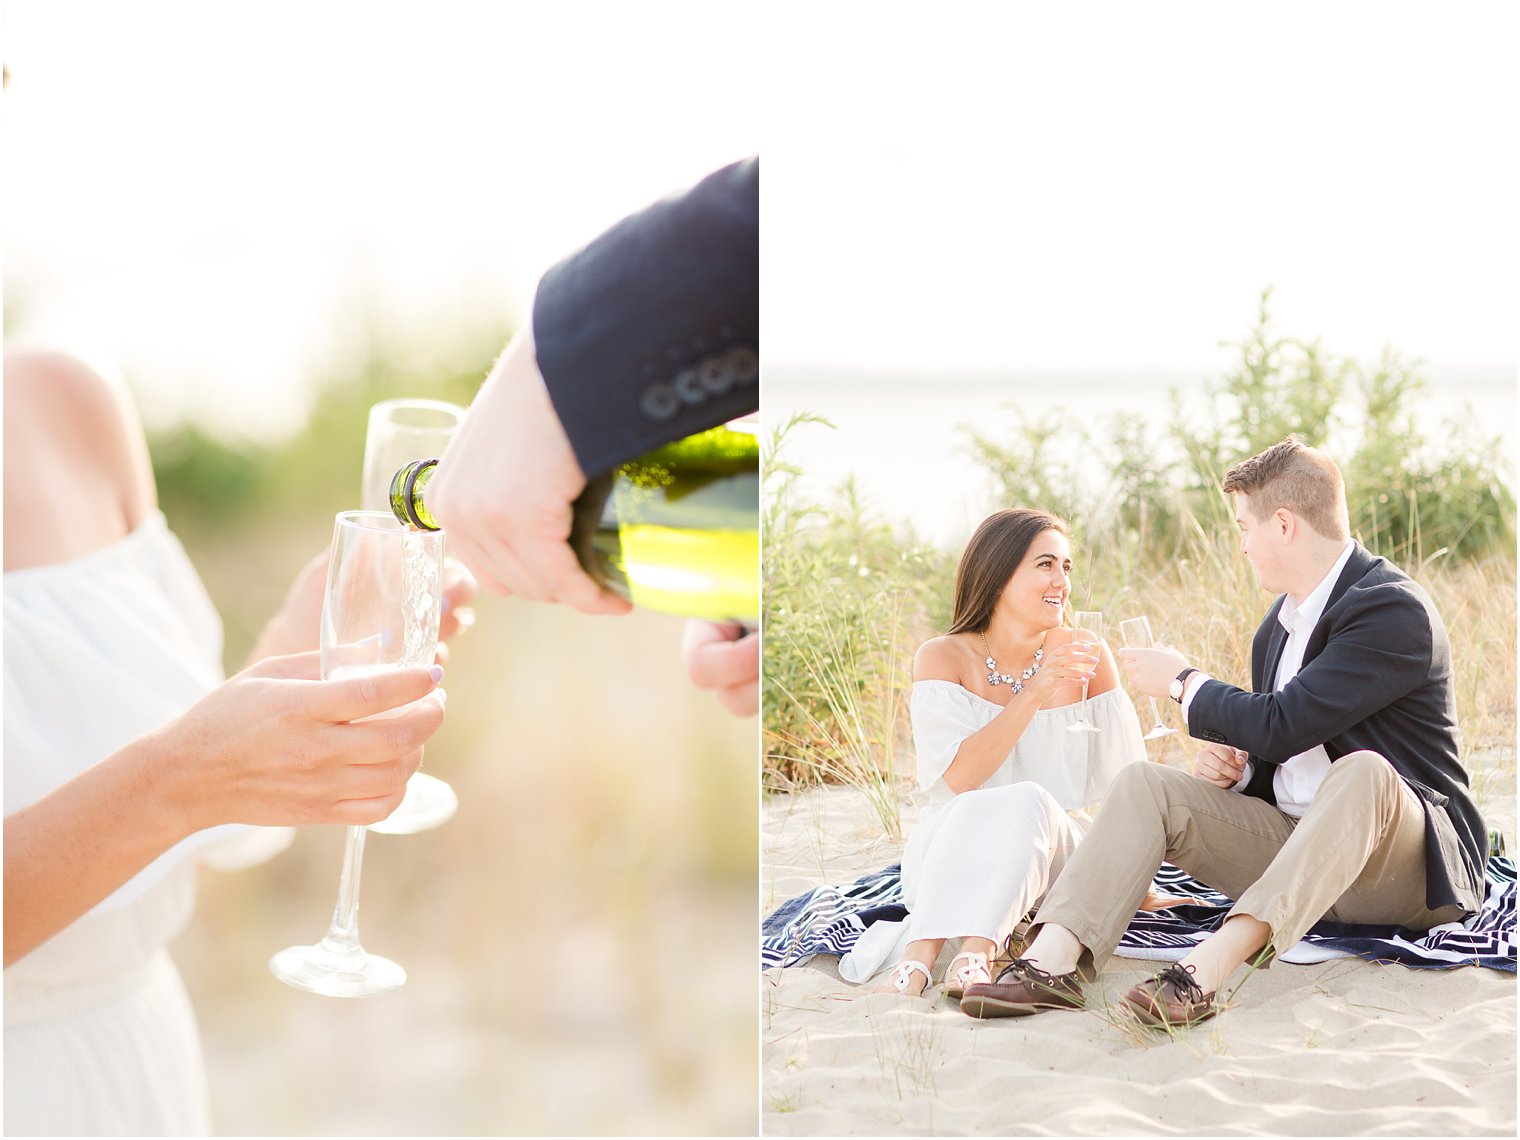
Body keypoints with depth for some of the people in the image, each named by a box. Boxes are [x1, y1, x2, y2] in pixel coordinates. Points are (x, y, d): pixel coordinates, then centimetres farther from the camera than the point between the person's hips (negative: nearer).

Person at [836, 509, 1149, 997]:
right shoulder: (943, 657, -6)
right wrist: (1035, 692, -26)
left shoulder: (1085, 657, -1)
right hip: (952, 854, -1)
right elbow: (960, 777, -18)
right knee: (1007, 804, -33)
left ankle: (920, 954, -47)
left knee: (1030, 804, -32)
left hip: (1052, 854, 1)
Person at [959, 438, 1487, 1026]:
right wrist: (1231, 762, 0)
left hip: (1408, 863, -8)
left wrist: (1183, 681, -7)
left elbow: (1283, 724, -24)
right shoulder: (1283, 618, 13)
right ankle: (1054, 958, -30)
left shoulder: (1393, 608, -15)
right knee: (1144, 783, -8)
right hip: (1293, 845, 8)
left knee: (1363, 772, -39)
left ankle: (1210, 966, -53)